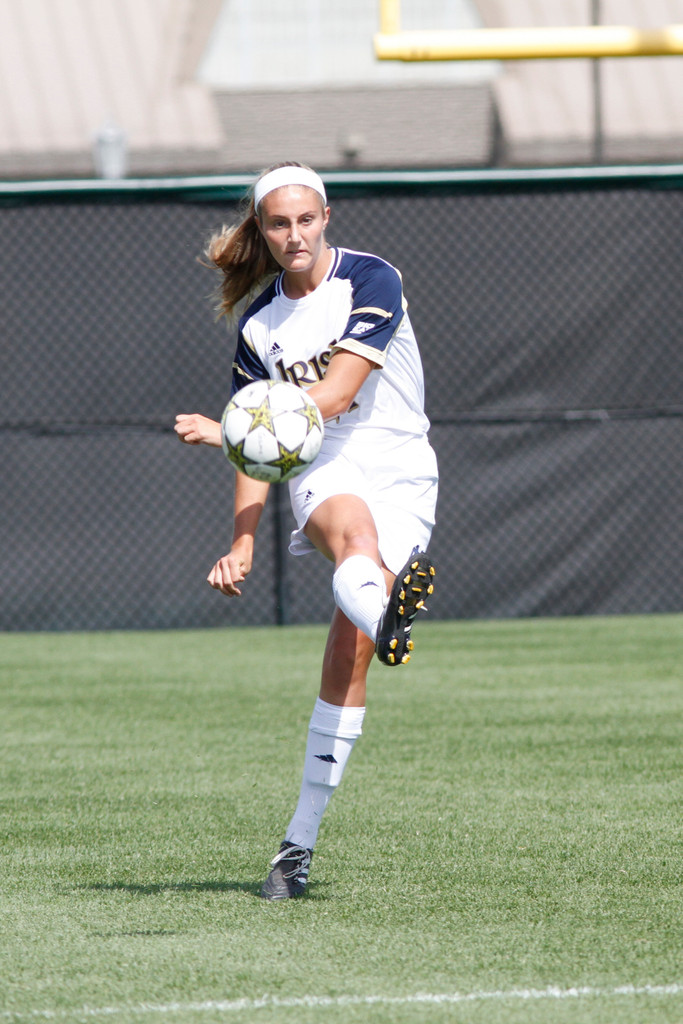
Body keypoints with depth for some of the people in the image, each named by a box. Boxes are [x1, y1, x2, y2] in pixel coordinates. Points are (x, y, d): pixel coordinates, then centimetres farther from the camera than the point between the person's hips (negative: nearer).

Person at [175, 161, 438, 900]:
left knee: (349, 650, -13)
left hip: (399, 473, -2)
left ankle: (301, 840, -5)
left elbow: (333, 395, -15)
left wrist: (229, 431, -14)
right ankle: (388, 615, -76)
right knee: (354, 529, -38)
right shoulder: (258, 323, 8)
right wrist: (243, 541, 2)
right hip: (322, 475, 2)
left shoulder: (372, 280, -6)